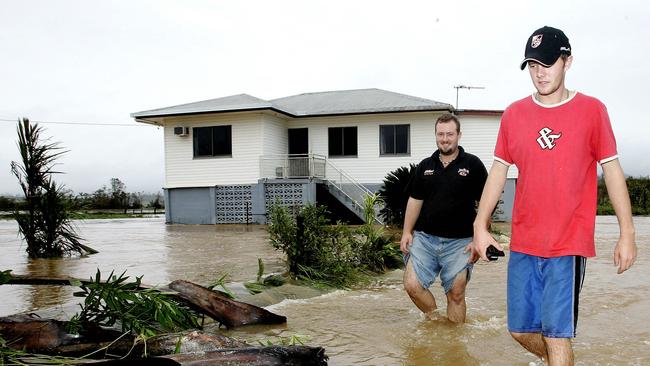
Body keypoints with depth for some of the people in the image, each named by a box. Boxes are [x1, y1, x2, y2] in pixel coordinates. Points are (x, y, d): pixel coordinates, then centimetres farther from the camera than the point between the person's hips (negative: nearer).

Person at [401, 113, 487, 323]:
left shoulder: (472, 165, 0)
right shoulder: (425, 166, 10)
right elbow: (415, 200, 14)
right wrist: (407, 231, 5)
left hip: (459, 242, -3)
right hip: (424, 237, 3)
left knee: (456, 294, 3)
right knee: (412, 285, -8)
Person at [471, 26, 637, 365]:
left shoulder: (591, 110, -2)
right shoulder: (514, 114, 6)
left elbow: (612, 170, 0)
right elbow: (498, 171, 9)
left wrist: (627, 232, -3)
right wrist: (480, 225, 4)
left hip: (569, 244, -4)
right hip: (522, 244, 4)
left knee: (557, 335, -5)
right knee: (520, 329, 12)